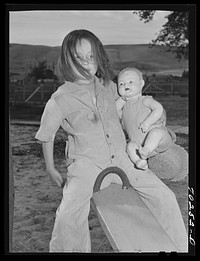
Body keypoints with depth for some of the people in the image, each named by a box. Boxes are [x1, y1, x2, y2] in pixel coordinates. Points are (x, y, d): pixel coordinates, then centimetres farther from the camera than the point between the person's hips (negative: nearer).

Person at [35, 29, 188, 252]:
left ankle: (177, 247, 18)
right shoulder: (60, 100, -9)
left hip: (121, 159, 4)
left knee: (164, 196, -2)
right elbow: (46, 135, 5)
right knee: (69, 215, -27)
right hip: (86, 165, -4)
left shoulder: (109, 87, 4)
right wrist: (51, 169, 13)